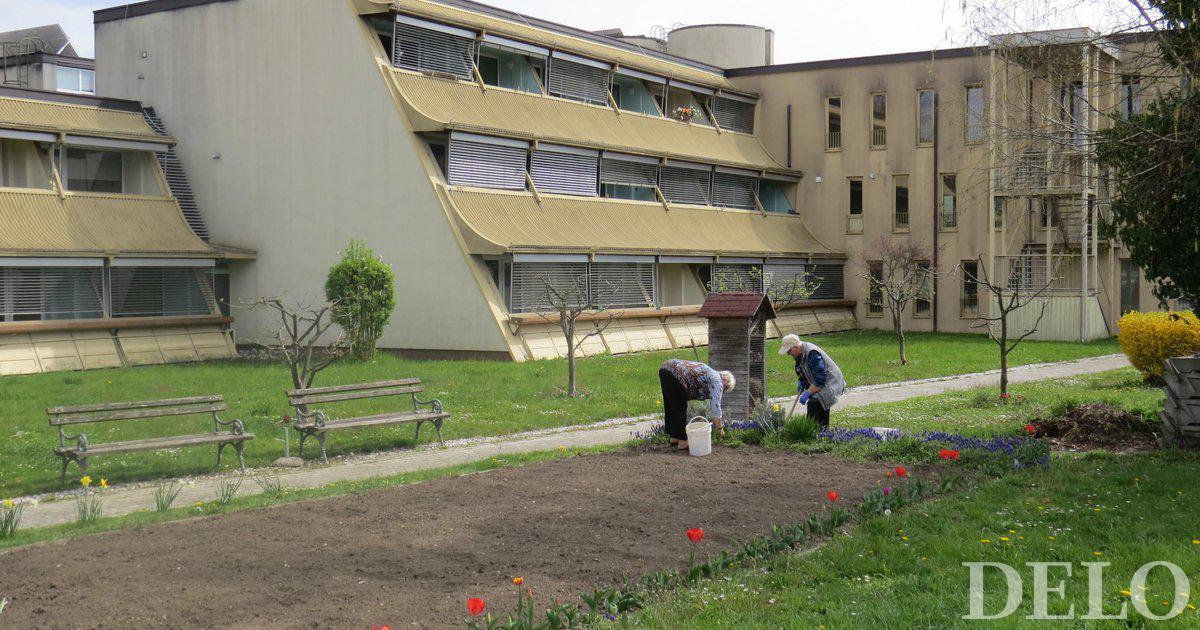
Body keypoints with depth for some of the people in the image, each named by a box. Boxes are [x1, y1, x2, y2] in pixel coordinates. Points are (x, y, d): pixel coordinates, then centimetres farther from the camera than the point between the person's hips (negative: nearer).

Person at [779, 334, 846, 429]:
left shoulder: (813, 354, -29)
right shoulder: (800, 354, 3)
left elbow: (820, 380, -31)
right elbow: (802, 372, 22)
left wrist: (807, 393, -30)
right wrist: (800, 382, 2)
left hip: (829, 384, -10)